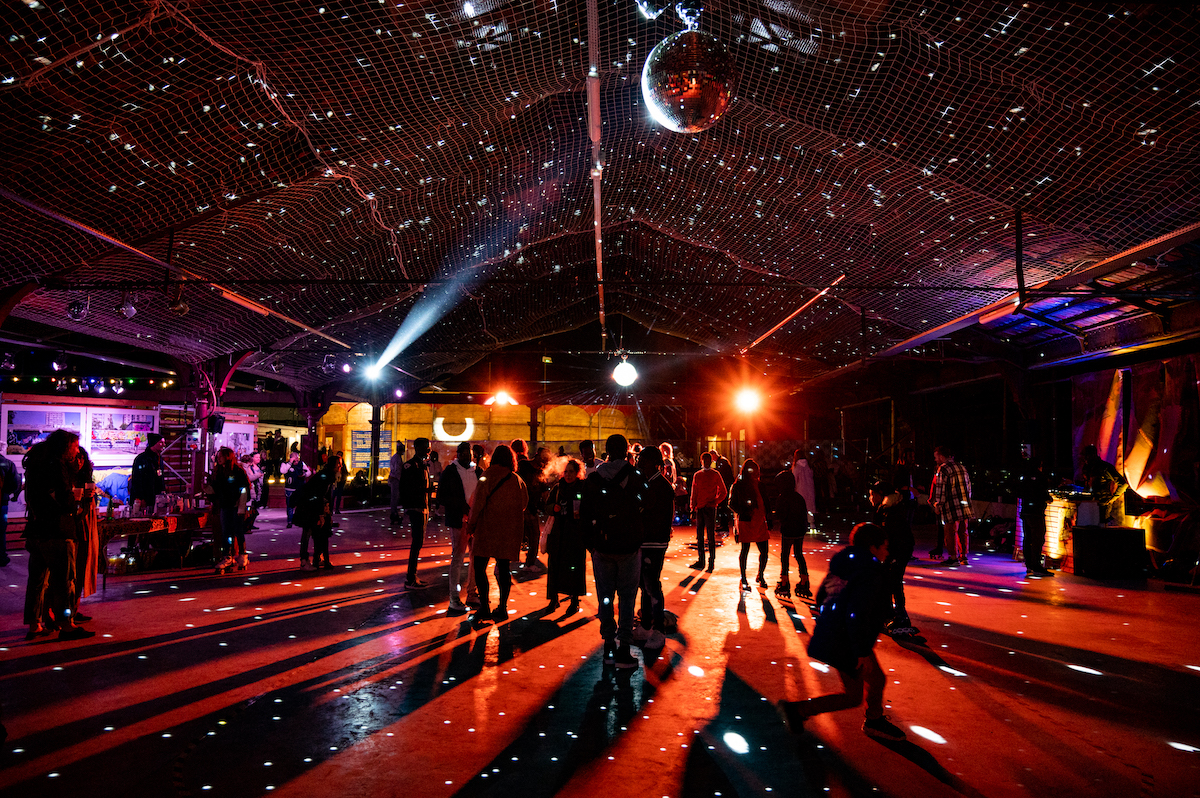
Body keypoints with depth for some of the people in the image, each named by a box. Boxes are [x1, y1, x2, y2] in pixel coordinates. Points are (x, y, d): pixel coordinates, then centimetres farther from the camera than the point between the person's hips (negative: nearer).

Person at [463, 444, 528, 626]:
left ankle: (484, 606, -8)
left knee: (480, 566, -1)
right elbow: (525, 502, 15)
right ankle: (502, 607, 12)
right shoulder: (517, 480, 7)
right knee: (503, 567, 9)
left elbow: (479, 500, -12)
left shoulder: (488, 476, -5)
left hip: (488, 527, -4)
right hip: (510, 529, 4)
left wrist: (472, 523, -4)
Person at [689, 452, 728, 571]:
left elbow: (723, 492, 4)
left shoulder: (715, 475, 2)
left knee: (711, 535, -4)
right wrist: (693, 507, 6)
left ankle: (712, 560, 0)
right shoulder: (697, 475, 12)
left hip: (710, 508, -4)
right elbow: (694, 493, 14)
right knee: (699, 535, 6)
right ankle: (700, 560, 13)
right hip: (699, 508, 4)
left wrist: (715, 502, -7)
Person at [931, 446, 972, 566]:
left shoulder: (943, 469, -9)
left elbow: (940, 489, -12)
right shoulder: (961, 467, 14)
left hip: (951, 506, -7)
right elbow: (968, 485, 18)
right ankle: (964, 557, 16)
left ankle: (954, 557, 1)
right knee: (963, 531, 11)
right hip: (964, 505, 7)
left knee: (951, 531, -1)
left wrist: (938, 505, -5)